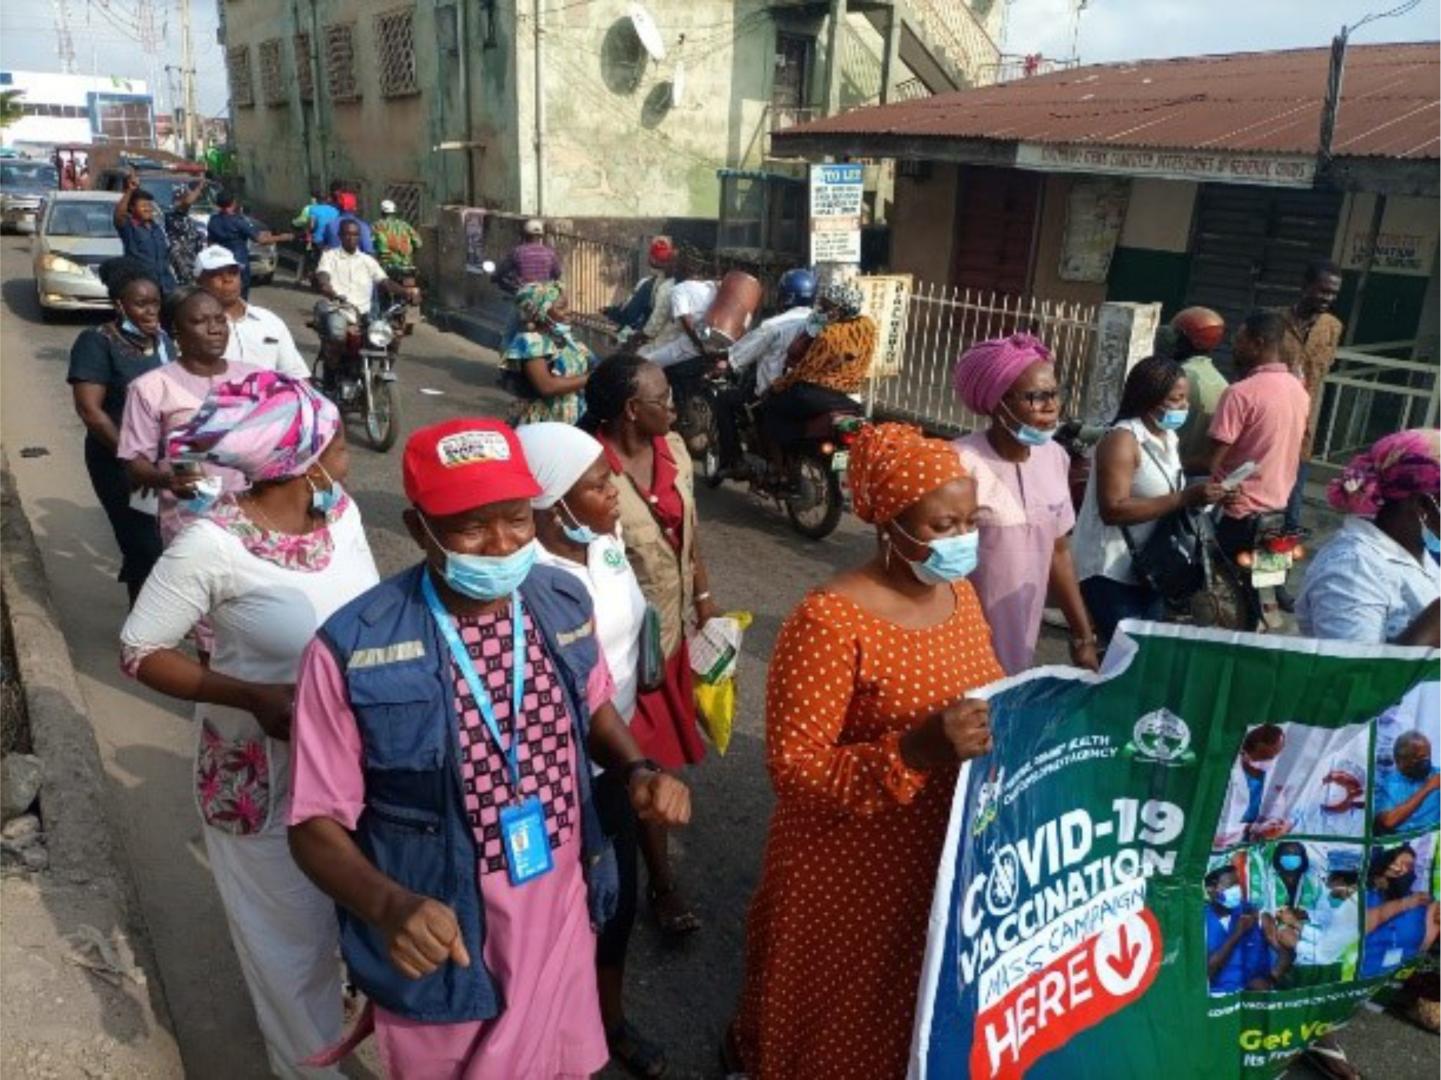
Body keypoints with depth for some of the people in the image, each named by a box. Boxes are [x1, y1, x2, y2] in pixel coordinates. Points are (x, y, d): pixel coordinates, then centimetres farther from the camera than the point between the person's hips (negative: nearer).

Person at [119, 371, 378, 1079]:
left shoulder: (342, 513, -8)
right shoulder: (213, 545, -24)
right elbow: (139, 652, -15)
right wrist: (252, 697, -25)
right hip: (265, 768, -4)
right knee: (292, 927, 17)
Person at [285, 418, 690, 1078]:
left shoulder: (565, 603, -9)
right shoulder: (352, 650, -23)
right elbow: (316, 822, -15)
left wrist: (636, 771, -9)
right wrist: (390, 906, -33)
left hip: (562, 921, 4)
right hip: (441, 947, -4)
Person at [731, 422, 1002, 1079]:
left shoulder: (959, 593, 1)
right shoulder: (831, 622, -25)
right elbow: (793, 767, -25)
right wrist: (916, 750, -37)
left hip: (945, 858, 6)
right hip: (853, 876, -6)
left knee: (922, 1014, 25)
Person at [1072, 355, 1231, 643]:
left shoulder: (1168, 438, 10)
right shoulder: (1122, 439, -17)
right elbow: (1113, 510, -27)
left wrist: (1199, 496, 2)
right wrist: (1185, 499, -27)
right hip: (1111, 571, -9)